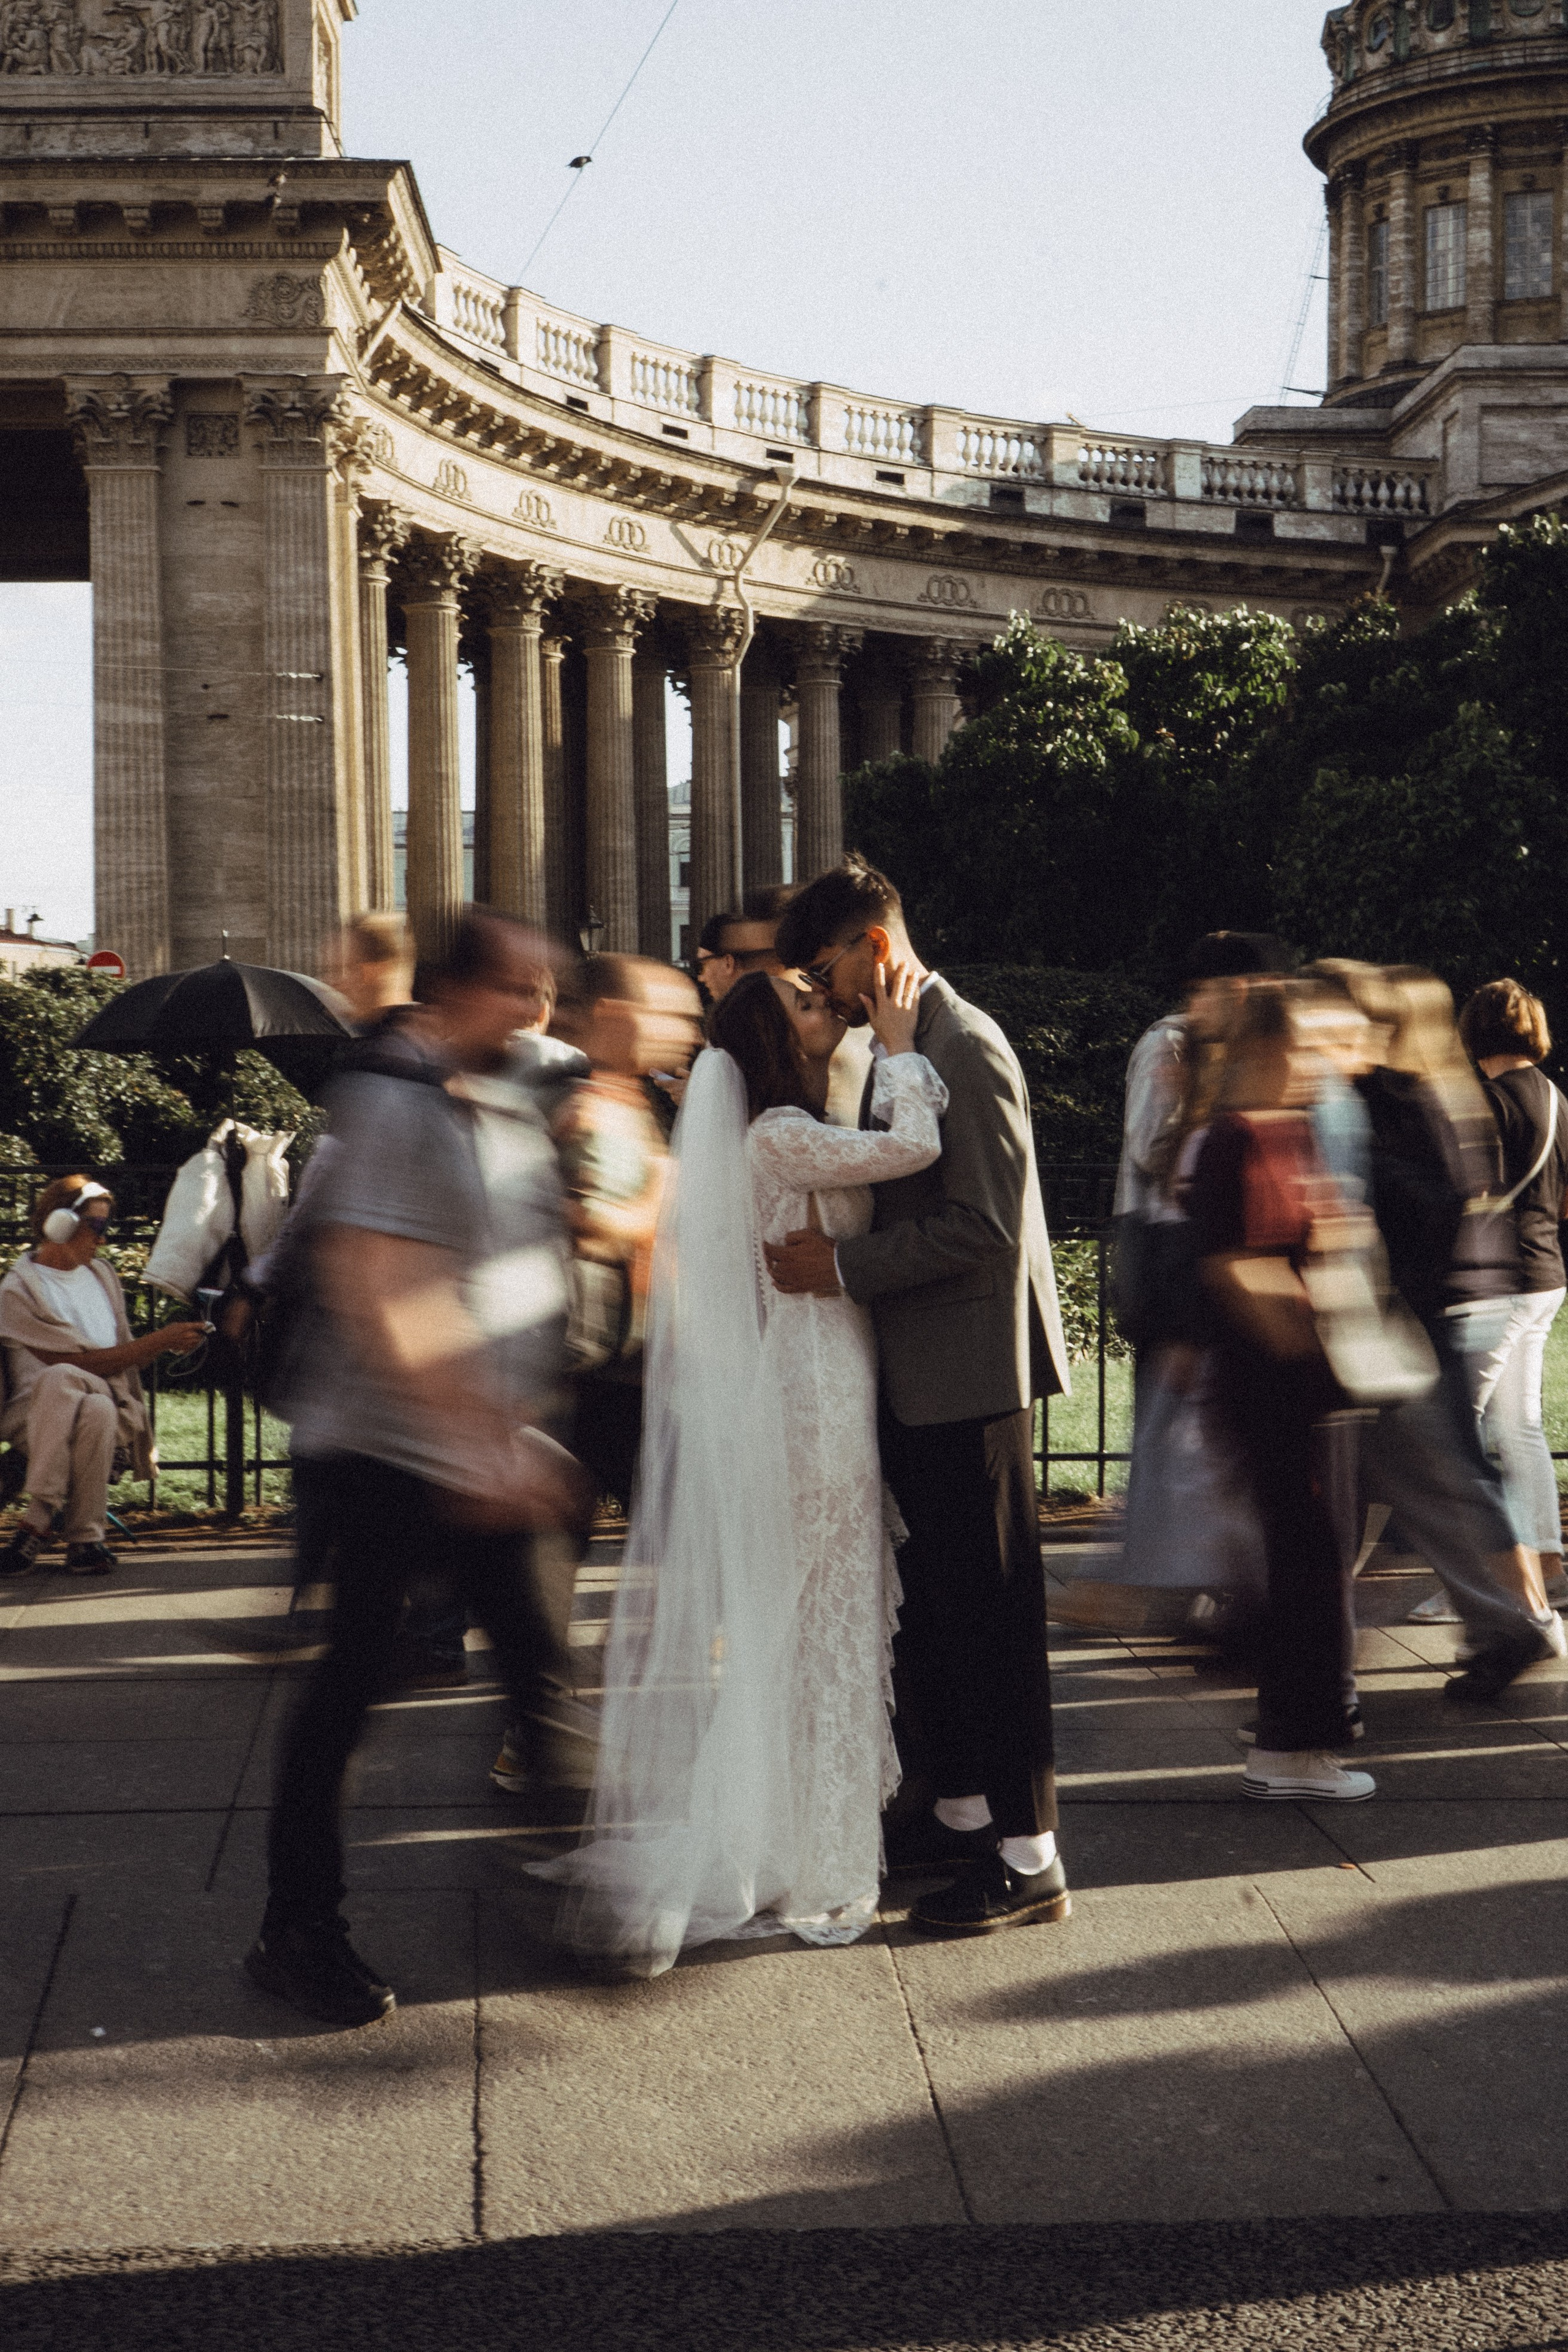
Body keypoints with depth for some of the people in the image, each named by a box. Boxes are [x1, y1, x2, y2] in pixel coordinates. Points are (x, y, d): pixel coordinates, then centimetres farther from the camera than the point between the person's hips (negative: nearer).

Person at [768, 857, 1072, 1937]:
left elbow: (986, 1228, -23)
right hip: (917, 1376, 10)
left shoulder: (967, 1050, -16)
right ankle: (963, 1809, 29)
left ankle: (1028, 1855, 3)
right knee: (933, 1603, 17)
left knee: (991, 1608, -4)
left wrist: (845, 1266, -21)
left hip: (971, 1375, -10)